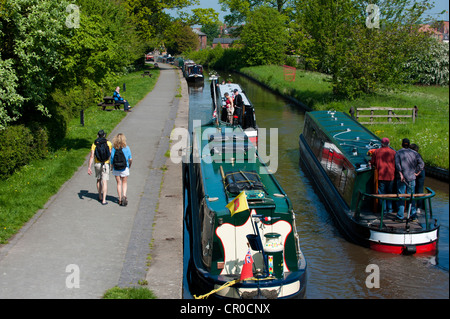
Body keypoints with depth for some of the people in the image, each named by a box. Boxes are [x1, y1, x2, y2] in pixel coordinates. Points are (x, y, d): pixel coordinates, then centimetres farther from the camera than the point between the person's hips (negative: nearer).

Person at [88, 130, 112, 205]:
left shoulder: (94, 144, -2)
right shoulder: (109, 143, -4)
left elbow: (92, 156, -8)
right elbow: (111, 155, 2)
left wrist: (89, 168, -7)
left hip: (97, 164, 2)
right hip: (105, 165, -2)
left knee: (99, 180, 22)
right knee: (105, 182, -4)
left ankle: (100, 197, 34)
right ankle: (104, 200, -11)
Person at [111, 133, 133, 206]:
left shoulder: (114, 148, -8)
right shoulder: (126, 148, -10)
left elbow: (112, 159, -6)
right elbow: (130, 159, -7)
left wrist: (112, 167, 9)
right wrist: (130, 165, 13)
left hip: (116, 169, 1)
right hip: (125, 168, -1)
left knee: (119, 183, 13)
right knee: (124, 183, 14)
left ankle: (120, 199, 16)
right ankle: (124, 196, -7)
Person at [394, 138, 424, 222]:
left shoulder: (399, 153, -3)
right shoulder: (414, 153, 5)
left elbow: (398, 165, -15)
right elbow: (421, 163, -2)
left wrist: (401, 174, -16)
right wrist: (417, 173, 3)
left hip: (402, 178, -3)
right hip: (412, 177, 3)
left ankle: (400, 216, 0)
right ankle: (413, 216, 13)